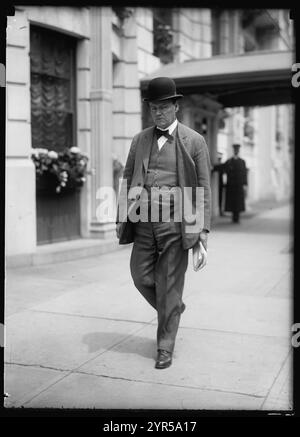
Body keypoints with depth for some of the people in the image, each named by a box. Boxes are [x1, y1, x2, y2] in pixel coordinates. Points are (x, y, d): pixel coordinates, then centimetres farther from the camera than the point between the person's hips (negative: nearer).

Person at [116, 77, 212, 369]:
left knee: (169, 285, 1)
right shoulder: (139, 140, 11)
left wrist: (204, 227, -6)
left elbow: (203, 187, 0)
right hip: (144, 220, 4)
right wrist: (120, 217, 6)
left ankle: (165, 348, 15)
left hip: (176, 221, -4)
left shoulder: (194, 141, 1)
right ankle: (173, 309, 37)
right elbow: (127, 179, 13)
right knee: (140, 275, 6)